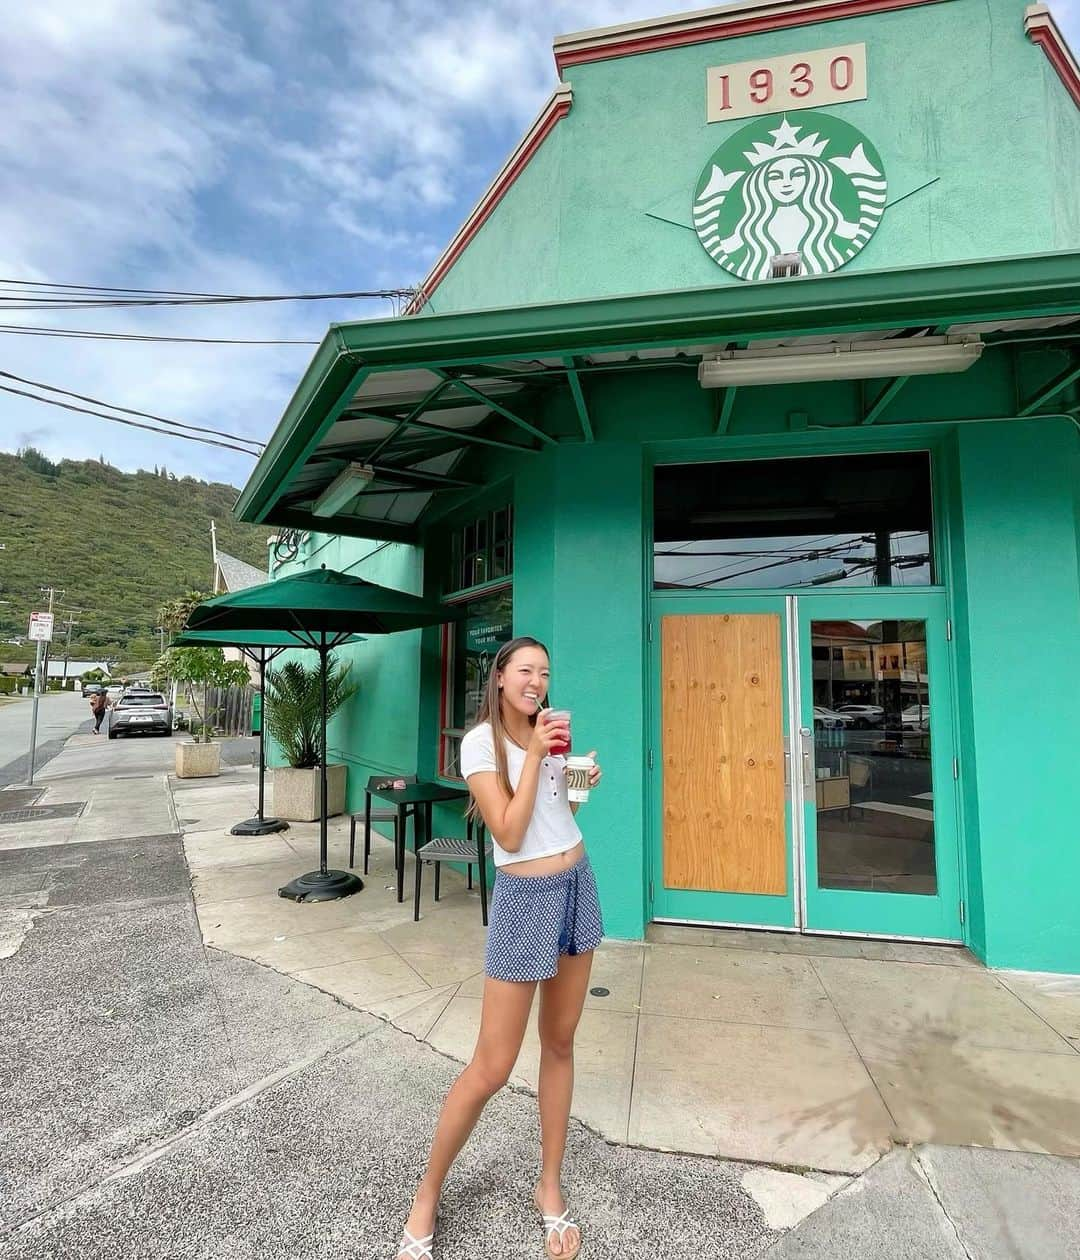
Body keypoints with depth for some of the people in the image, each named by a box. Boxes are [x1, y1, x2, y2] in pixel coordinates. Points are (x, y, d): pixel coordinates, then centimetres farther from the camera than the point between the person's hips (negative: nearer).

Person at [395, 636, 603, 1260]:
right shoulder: (481, 741, -14)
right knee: (491, 1068, 1)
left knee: (560, 1042, 16)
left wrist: (585, 782, -2)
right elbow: (509, 835, -20)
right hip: (526, 896, -6)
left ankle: (551, 1188, 34)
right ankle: (427, 1196, 25)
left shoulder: (552, 730, 4)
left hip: (578, 884, 6)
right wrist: (534, 753, -21)